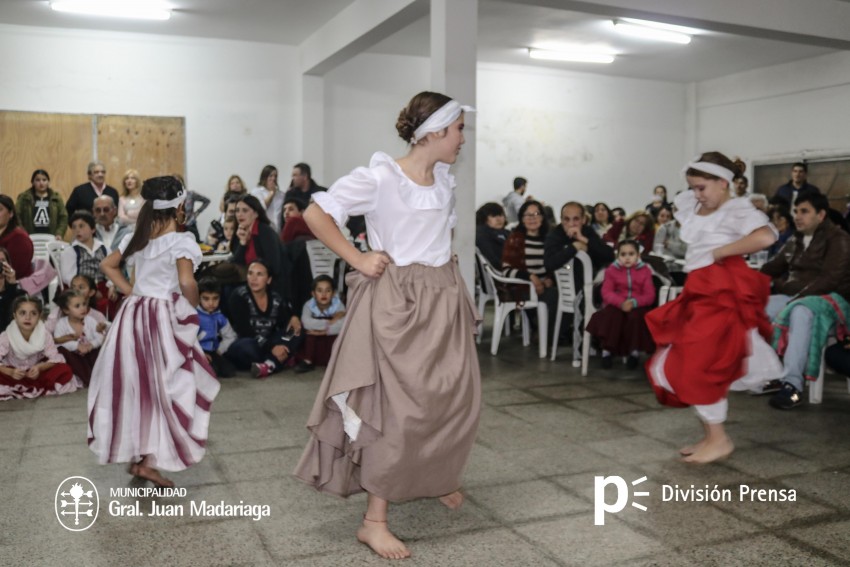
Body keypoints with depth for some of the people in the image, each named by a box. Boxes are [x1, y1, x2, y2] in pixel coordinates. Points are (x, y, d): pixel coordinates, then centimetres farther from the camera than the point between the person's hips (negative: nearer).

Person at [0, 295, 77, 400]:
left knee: (65, 371, -24)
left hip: (35, 373, 1)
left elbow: (54, 358, -16)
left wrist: (39, 367, -35)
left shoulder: (45, 335, -15)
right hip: (14, 374, -1)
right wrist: (10, 372, -40)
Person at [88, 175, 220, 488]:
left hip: (133, 315, 7)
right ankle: (149, 460, -2)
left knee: (137, 384, 14)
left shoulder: (137, 237, 9)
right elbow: (187, 283, -22)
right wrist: (193, 307, -5)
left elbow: (108, 265, 16)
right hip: (164, 317, -7)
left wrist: (130, 292, 13)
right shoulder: (181, 241, -13)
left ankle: (134, 454, 24)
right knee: (164, 387, 0)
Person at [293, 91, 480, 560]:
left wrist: (444, 262, 11)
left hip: (442, 297, 8)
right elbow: (315, 214, -14)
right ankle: (374, 520, 5)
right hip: (397, 300, -8)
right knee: (400, 408, -7)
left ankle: (436, 477, 40)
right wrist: (357, 259, -15)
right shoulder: (379, 177, -15)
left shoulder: (445, 180, 9)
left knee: (456, 399, 14)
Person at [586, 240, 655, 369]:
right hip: (616, 305, 0)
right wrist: (621, 303, -26)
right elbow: (607, 293, -6)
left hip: (637, 306, 0)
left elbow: (649, 295, -4)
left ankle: (635, 351, -17)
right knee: (612, 315, -32)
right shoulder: (612, 270, 4)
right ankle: (607, 350, -20)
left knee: (637, 316, -33)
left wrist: (634, 302, -24)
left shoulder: (645, 270, 3)